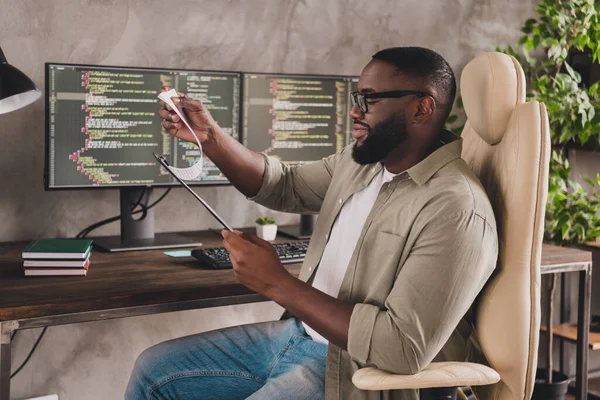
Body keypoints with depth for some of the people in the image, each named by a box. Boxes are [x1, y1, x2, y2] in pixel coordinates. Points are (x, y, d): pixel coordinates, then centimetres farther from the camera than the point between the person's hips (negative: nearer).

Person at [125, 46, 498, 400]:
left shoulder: (457, 212, -24)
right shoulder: (362, 160, 4)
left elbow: (404, 347, -29)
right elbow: (284, 186, 18)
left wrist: (278, 284, -24)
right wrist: (210, 136, 3)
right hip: (298, 333, 9)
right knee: (153, 370, 8)